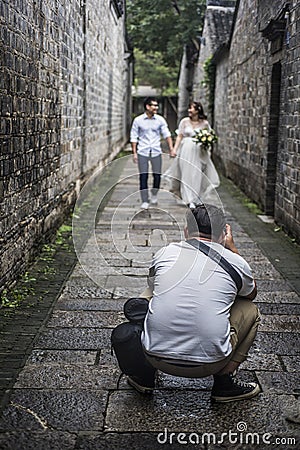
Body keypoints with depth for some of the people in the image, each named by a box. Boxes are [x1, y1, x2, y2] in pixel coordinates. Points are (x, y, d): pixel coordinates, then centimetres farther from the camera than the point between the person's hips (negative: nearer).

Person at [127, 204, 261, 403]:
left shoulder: (165, 253, 7)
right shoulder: (235, 262, 4)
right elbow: (251, 294, 28)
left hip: (156, 357, 2)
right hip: (209, 363, -1)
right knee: (250, 310, 23)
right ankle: (224, 381, 15)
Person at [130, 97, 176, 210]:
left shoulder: (160, 120, 1)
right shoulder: (138, 120, -3)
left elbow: (167, 135, 3)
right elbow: (134, 137, 2)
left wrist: (171, 149, -6)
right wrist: (134, 153, -2)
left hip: (156, 152, 1)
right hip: (142, 152, -1)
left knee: (157, 175, 3)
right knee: (143, 176, -2)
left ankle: (154, 195, 30)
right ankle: (144, 201, 7)